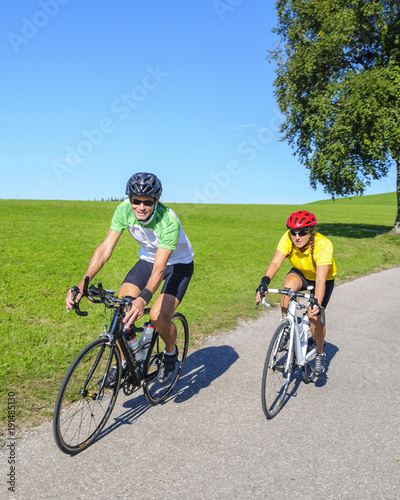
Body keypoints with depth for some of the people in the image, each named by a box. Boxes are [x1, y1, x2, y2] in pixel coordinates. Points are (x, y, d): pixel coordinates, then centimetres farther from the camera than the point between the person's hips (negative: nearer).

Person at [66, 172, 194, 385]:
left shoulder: (168, 221, -35)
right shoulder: (124, 210, -22)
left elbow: (159, 268, -41)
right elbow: (105, 248, -26)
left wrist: (143, 298, -58)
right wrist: (83, 283, -38)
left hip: (178, 263, -4)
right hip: (147, 259, 5)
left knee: (158, 316, -22)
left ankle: (170, 353, 11)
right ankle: (124, 362, 8)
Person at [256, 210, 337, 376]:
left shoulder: (324, 245, -36)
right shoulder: (288, 238, -28)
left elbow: (320, 280, -43)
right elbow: (275, 262, -39)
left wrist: (317, 304, -56)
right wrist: (264, 281, -56)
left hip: (324, 278, -2)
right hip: (300, 273, 2)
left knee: (314, 317, -14)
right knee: (289, 284, -34)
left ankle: (320, 354, 15)